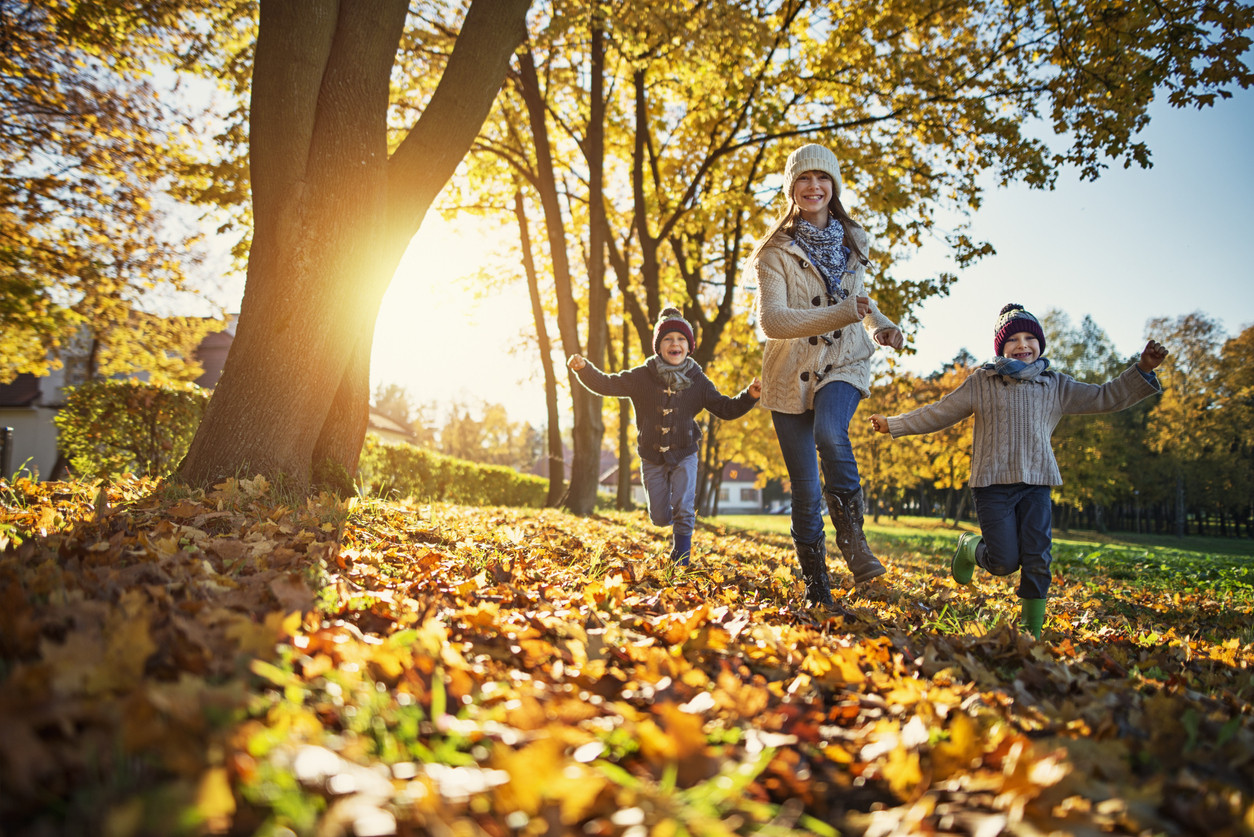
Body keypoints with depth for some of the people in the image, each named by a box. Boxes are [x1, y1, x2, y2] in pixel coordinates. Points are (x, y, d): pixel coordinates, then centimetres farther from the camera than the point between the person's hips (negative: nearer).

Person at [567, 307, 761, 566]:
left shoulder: (698, 382, -8)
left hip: (684, 456, 0)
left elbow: (725, 408, -3)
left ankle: (680, 560, 7)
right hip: (652, 458, 1)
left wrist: (749, 396, -20)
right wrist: (584, 368, -33)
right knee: (660, 518, 9)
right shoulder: (642, 377, -12)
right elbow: (607, 384, -15)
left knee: (684, 511, -11)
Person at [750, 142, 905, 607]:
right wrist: (844, 313, -33)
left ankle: (853, 541, -17)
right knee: (805, 490, 2)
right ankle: (816, 588, 18)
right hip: (791, 375, -1)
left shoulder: (854, 242, 6)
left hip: (844, 364, 1)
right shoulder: (776, 251, -8)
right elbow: (771, 319, -22)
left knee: (830, 434, -33)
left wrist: (879, 323, 3)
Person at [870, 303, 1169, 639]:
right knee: (1004, 562, -9)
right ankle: (970, 547, 26)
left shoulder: (1055, 386, 12)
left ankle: (1032, 630, 11)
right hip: (993, 484, -3)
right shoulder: (981, 383, 4)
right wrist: (893, 424, 8)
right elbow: (939, 413, 9)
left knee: (1037, 561, -6)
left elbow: (1105, 397, 14)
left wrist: (1143, 370, 2)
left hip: (1036, 484, 3)